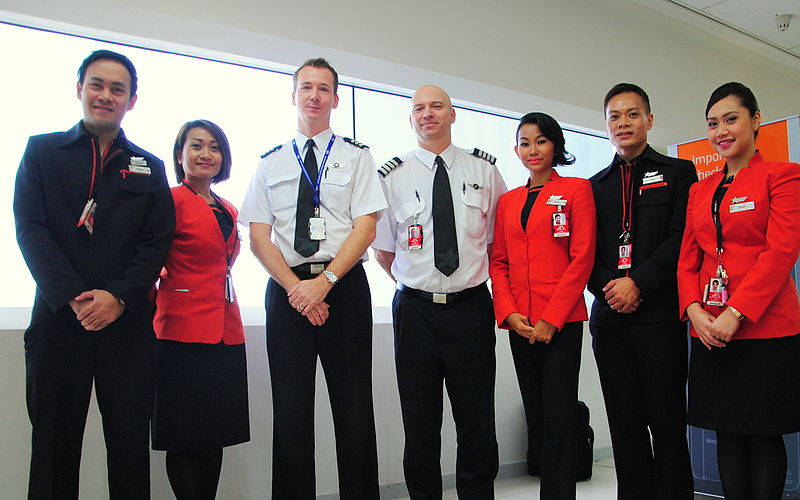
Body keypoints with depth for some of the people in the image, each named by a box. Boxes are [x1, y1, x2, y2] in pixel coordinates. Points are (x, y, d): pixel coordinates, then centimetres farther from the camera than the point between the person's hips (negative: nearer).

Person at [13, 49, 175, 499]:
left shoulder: (149, 168, 13)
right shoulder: (42, 151, 10)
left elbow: (158, 242, 5)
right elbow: (31, 230, -1)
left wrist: (118, 297, -11)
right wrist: (73, 298, -13)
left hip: (128, 321, 1)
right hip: (58, 317, 0)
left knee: (131, 442, 4)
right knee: (54, 443, 6)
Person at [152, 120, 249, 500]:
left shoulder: (228, 211, 17)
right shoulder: (171, 199, -5)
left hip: (226, 331, 7)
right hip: (184, 329, -7)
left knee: (217, 433, 12)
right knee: (185, 436, 1)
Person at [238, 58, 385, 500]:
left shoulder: (355, 156, 9)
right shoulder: (271, 162, 14)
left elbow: (366, 226, -3)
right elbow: (257, 234, 6)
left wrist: (325, 281, -14)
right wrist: (294, 286, -9)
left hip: (344, 285, -1)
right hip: (285, 289, 2)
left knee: (353, 405, 2)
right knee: (290, 408, 4)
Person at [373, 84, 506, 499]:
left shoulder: (484, 170, 6)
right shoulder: (392, 176, 4)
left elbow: (499, 239, 14)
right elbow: (383, 252, 11)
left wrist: (475, 274, 9)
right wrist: (413, 282, 10)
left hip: (471, 307, 0)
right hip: (415, 310, 0)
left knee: (477, 422, 7)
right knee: (420, 423, 9)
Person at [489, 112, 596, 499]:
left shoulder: (576, 189, 1)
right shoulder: (508, 201, 15)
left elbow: (582, 258, -7)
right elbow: (498, 262, 11)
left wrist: (551, 318, -13)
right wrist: (509, 313, -4)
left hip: (562, 321, -4)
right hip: (520, 323, 5)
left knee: (559, 416, -2)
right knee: (534, 413, 11)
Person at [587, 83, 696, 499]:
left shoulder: (678, 172, 8)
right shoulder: (594, 186, 17)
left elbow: (681, 238, -4)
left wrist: (639, 282, -15)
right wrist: (609, 287, -7)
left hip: (659, 315, -3)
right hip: (609, 317, 3)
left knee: (667, 421, 0)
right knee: (625, 425, 7)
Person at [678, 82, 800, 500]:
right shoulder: (700, 191, 15)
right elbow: (687, 258, 11)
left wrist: (735, 313, -18)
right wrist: (694, 310, -6)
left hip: (765, 326, -5)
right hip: (710, 331, 5)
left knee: (763, 435, 3)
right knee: (727, 434, 10)